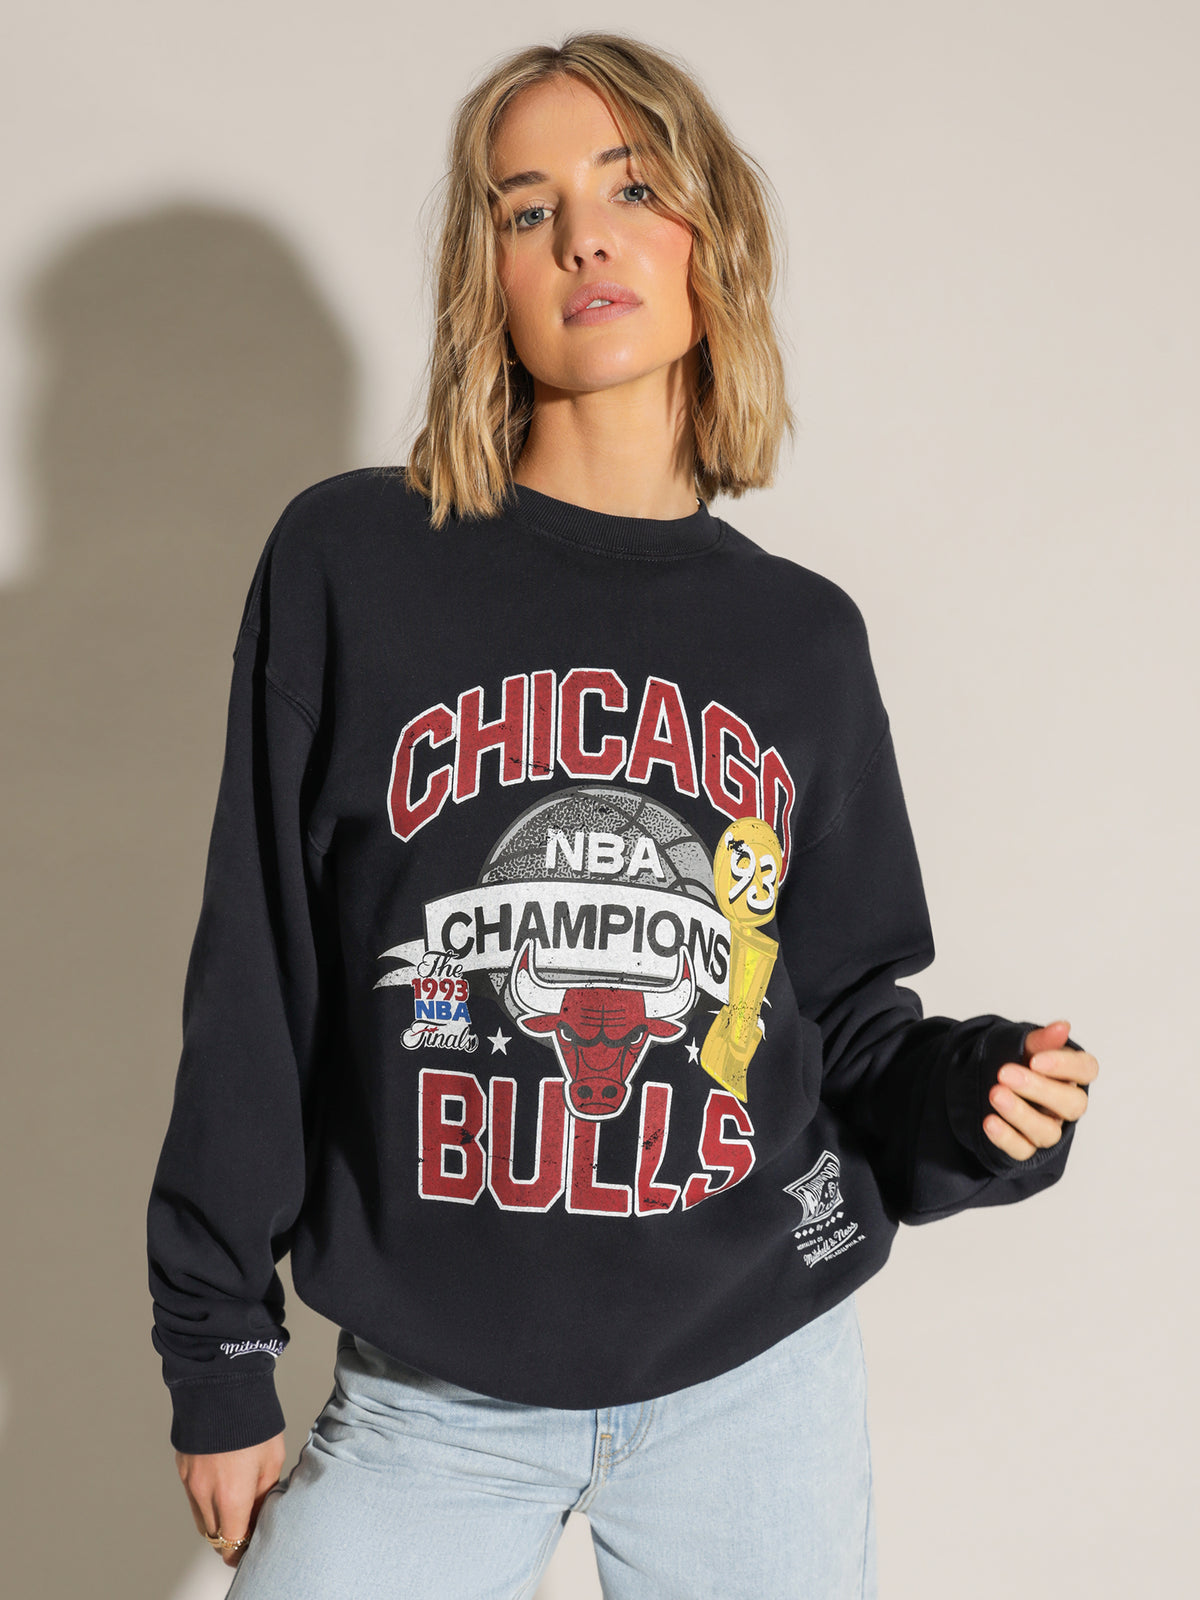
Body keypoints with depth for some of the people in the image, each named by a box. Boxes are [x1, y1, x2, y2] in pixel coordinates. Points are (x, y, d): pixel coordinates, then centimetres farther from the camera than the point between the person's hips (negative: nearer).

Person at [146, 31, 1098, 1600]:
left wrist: (971, 1100, -12)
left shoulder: (804, 635, 2)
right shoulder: (350, 562, -5)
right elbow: (257, 986, -3)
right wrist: (219, 1359, 0)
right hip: (432, 1395, -1)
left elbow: (843, 1017, 9)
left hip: (758, 1369, 2)